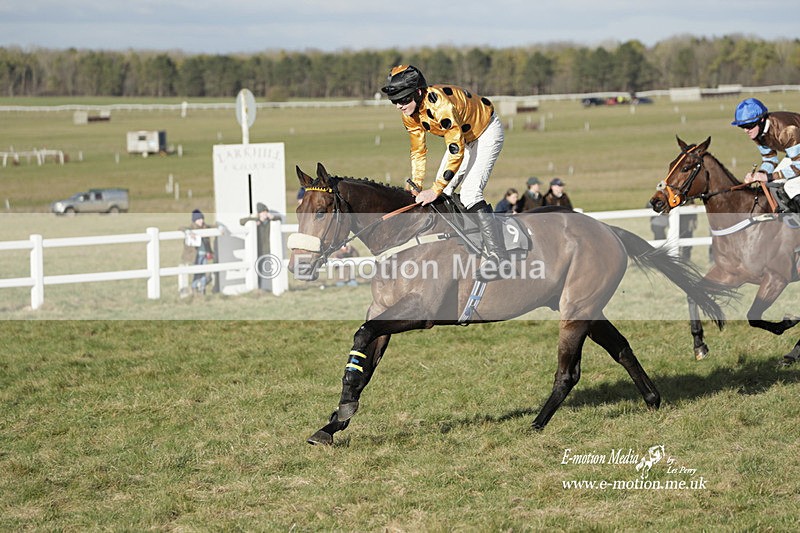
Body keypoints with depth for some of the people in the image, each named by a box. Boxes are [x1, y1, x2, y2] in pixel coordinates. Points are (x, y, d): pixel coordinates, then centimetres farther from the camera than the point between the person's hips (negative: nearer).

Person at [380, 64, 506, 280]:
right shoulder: (409, 114, -13)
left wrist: (436, 190, -33)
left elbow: (456, 152, -35)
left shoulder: (440, 104, -38)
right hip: (463, 137, 8)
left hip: (487, 131, -8)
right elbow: (418, 151, 0)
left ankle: (495, 253, -14)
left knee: (470, 194, -20)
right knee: (442, 194, 2)